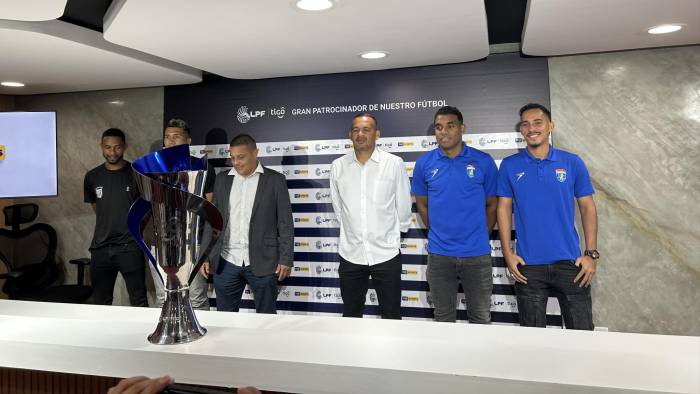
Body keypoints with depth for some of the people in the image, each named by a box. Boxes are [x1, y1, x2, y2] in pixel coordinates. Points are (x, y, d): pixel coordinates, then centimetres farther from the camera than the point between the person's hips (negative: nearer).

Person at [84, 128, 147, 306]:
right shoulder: (92, 177, 7)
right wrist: (108, 226, 14)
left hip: (130, 247, -3)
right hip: (100, 248, 4)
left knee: (139, 301, -3)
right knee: (100, 303, 11)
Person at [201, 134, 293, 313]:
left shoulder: (275, 180, 0)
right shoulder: (222, 179, 9)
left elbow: (285, 224, -1)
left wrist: (286, 259, -6)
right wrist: (206, 256, 6)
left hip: (262, 262, -3)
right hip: (226, 262, 3)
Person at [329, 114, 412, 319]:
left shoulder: (394, 163, -7)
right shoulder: (338, 166, 1)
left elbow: (403, 206, 3)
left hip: (386, 253, -2)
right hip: (350, 254, 2)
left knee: (391, 316, 11)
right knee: (350, 315, 16)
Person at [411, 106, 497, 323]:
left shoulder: (483, 161, -4)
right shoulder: (424, 163, 0)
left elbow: (492, 204, 5)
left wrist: (480, 238, 8)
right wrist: (438, 233, 9)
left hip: (477, 254, -1)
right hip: (439, 254, 1)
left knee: (481, 318, 12)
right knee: (444, 317, 15)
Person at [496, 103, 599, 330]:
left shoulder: (572, 163, 1)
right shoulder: (510, 166, 1)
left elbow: (587, 208, 4)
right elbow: (504, 209, 3)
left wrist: (591, 253, -3)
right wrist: (508, 253, -4)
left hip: (570, 261, 0)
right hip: (528, 264, 0)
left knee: (582, 330, 8)